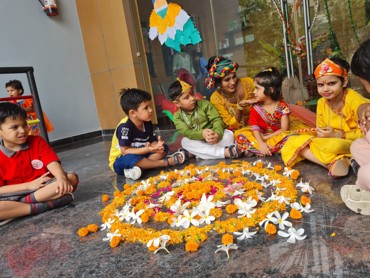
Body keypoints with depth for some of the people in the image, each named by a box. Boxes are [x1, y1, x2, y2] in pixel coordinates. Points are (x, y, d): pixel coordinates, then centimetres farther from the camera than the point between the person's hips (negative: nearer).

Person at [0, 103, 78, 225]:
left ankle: (25, 201, -24)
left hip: (45, 188, 3)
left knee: (72, 178, -25)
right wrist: (29, 185, -15)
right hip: (14, 196, -2)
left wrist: (62, 178, -31)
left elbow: (52, 162, -10)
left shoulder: (38, 141, 4)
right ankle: (42, 206, -30)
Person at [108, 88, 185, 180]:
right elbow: (125, 151, -27)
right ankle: (165, 162, -25)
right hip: (120, 162, -7)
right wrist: (147, 149, -36)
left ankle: (136, 169, -24)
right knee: (130, 158, -40)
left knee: (163, 148, -4)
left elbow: (152, 142, -2)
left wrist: (156, 145, -27)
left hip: (140, 155, 7)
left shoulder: (147, 123, -4)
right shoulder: (125, 127, -26)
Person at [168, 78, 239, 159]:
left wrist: (218, 134, -37)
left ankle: (192, 153, -29)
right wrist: (202, 134, -41)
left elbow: (216, 120, -14)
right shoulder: (177, 116, -6)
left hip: (213, 137, 0)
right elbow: (186, 132, -20)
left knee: (228, 135, -26)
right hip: (198, 142, 1)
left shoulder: (205, 104, -7)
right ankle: (224, 152, -34)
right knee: (185, 142, -30)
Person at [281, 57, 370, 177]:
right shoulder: (321, 103, 1)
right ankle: (334, 162, -22)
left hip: (352, 144, -7)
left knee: (333, 146, -41)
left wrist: (337, 135, -22)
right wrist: (322, 133, -13)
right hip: (329, 142, 7)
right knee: (293, 142, -11)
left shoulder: (354, 100, -16)